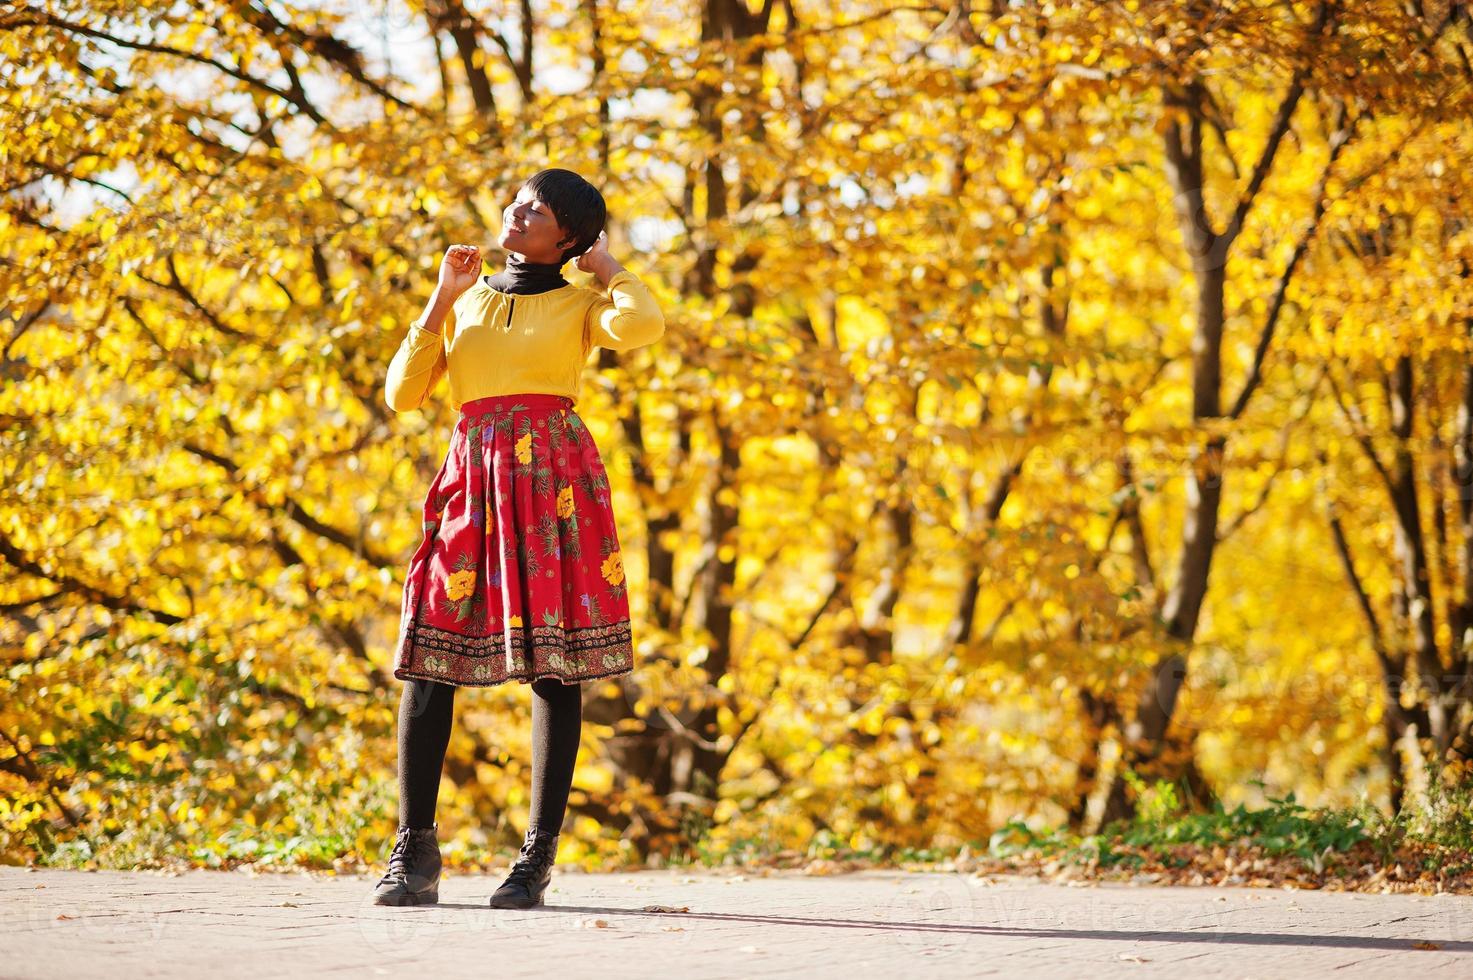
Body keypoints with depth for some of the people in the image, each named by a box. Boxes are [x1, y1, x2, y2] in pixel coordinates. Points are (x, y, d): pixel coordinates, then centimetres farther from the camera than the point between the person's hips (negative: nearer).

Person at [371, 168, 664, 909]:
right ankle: (415, 854, -1)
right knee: (426, 658, -6)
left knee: (553, 667, -5)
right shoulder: (465, 300, 20)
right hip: (472, 475, 3)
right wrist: (442, 297, 7)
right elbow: (401, 394, 10)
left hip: (554, 476, -3)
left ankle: (537, 858, -1)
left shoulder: (579, 304, 9)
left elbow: (642, 326, -15)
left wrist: (606, 265, 3)